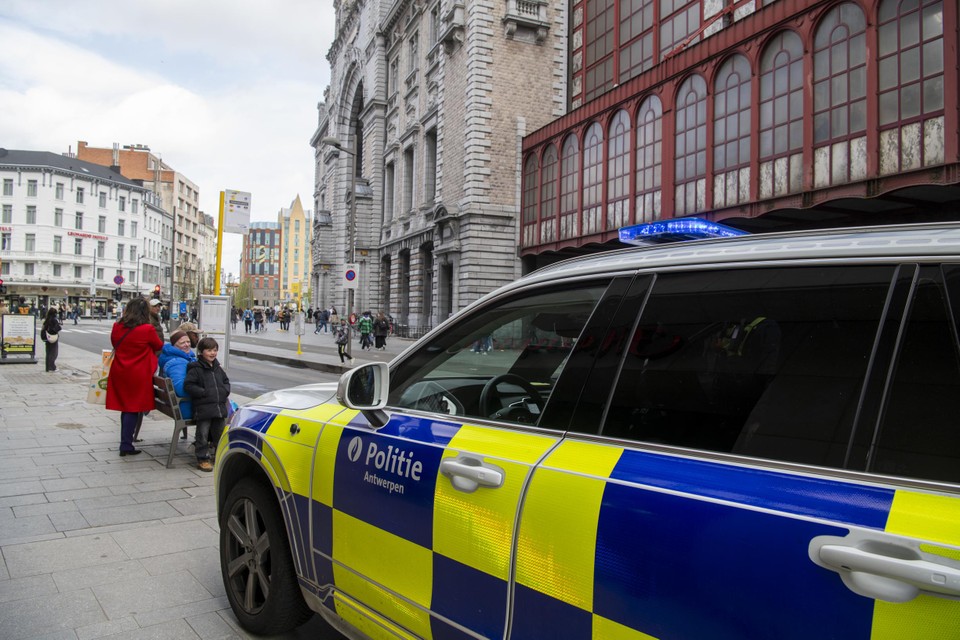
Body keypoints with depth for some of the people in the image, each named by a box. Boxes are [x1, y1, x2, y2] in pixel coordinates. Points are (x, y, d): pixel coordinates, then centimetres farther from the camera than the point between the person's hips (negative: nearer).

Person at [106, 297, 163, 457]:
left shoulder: (117, 327, -1)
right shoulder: (147, 329, -15)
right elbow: (159, 346, 3)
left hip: (119, 372, 5)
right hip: (138, 375, -5)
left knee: (126, 408, 15)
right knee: (133, 409, 4)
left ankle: (126, 443, 22)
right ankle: (126, 446, 6)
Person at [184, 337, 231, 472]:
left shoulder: (218, 368, 14)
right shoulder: (195, 369, -7)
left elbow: (226, 381, 24)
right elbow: (188, 386, -12)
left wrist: (225, 391, 5)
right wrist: (204, 392, -17)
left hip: (219, 406, 6)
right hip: (203, 408, -6)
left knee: (219, 433, 14)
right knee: (203, 434, -2)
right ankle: (203, 459, 7)